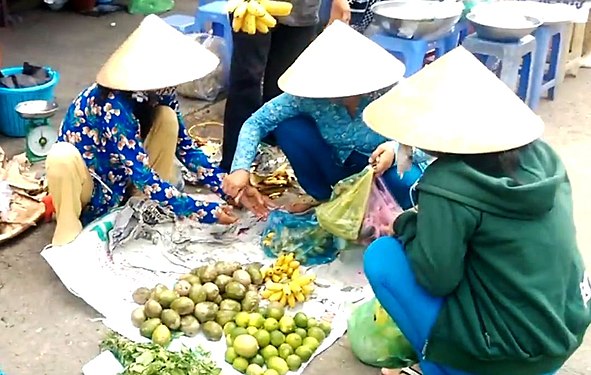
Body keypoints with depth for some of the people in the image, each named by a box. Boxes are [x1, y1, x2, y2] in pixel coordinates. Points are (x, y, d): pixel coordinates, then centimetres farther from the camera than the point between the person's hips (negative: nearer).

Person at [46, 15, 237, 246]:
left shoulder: (159, 94, -14)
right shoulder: (114, 107, -35)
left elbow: (184, 147, -3)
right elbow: (143, 179, -36)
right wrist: (206, 212, -35)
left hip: (121, 177, 6)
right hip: (85, 183, -6)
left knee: (167, 118, -14)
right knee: (62, 156, -39)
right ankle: (68, 230, -14)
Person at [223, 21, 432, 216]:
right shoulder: (311, 94, -25)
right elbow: (257, 122, -20)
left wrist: (396, 149, -45)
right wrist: (241, 168, -34)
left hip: (383, 169, -3)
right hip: (338, 165, 3)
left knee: (405, 182, -37)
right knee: (288, 128, -22)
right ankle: (324, 198, 2)